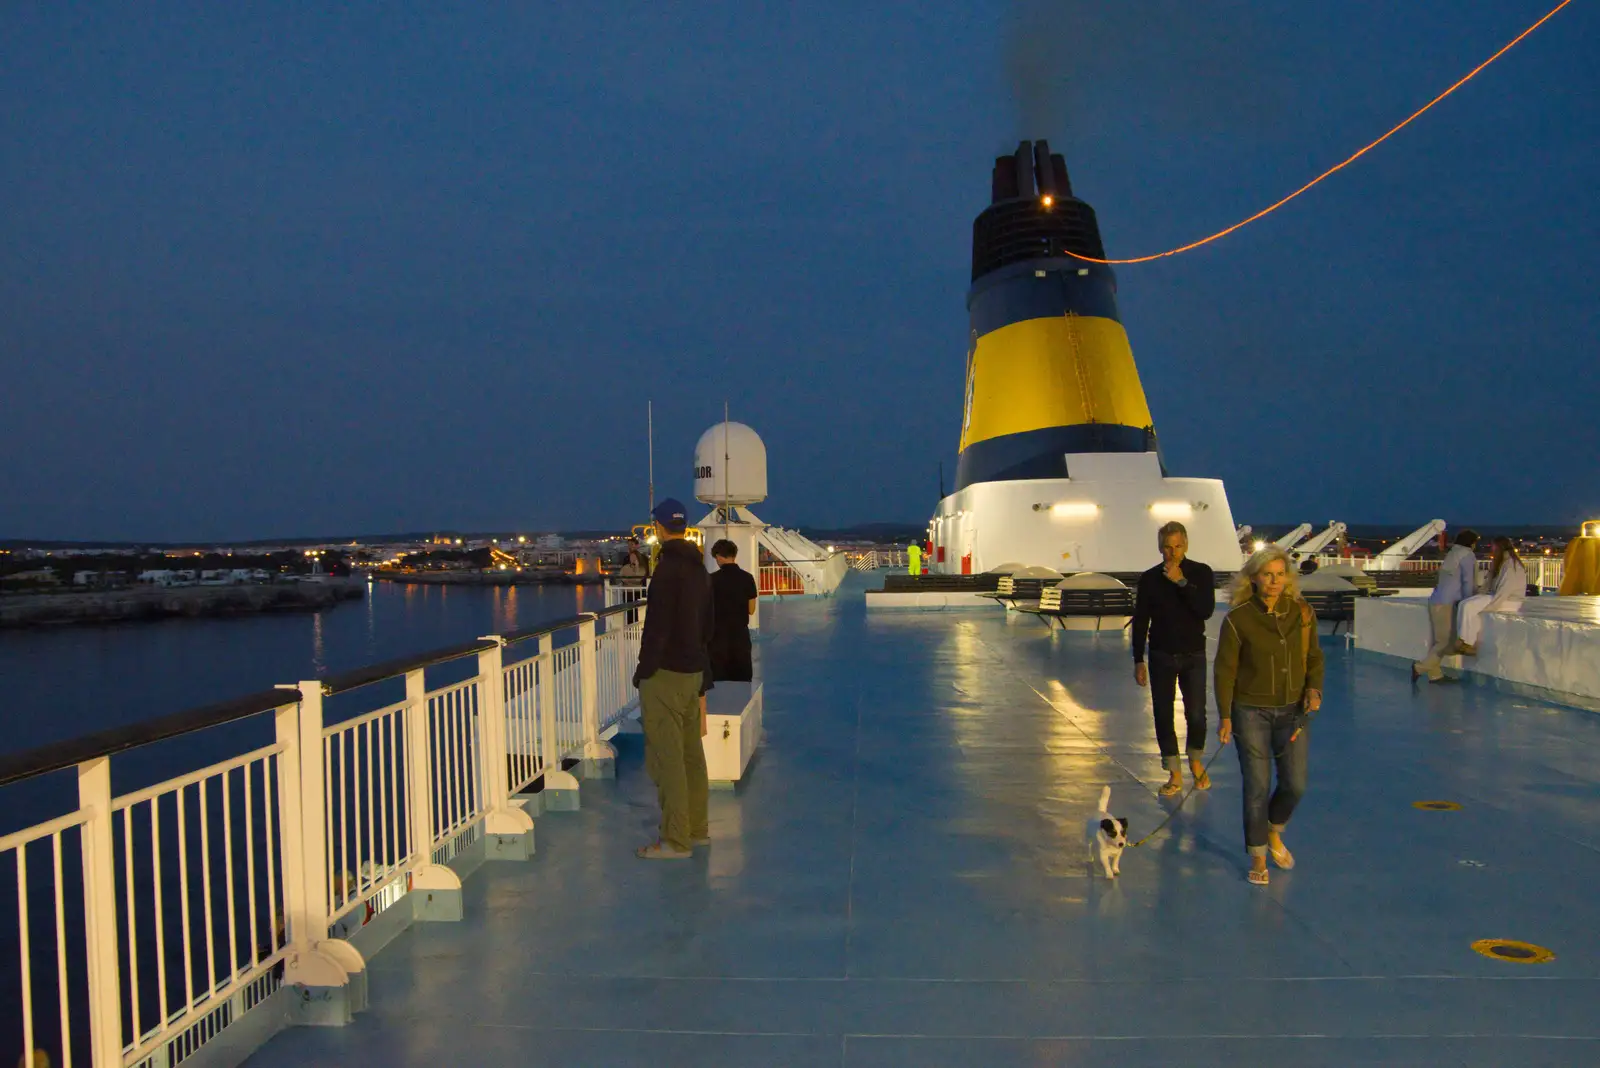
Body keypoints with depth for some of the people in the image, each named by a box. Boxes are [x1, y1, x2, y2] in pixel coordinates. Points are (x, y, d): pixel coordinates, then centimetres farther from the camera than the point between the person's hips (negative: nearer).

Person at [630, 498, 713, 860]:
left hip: (665, 674, -9)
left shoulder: (668, 568, -15)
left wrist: (644, 670, -12)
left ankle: (675, 841, -2)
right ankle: (697, 828, 24)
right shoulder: (700, 569, 14)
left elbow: (657, 626, -19)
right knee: (691, 753, 15)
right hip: (692, 672, 9)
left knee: (666, 758, -5)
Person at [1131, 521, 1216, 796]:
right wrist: (1138, 661, 0)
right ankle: (1175, 773, 14)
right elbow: (1140, 622, 2)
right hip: (1162, 657, 1)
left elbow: (1206, 610, -16)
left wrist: (1182, 582, -21)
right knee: (1163, 715, 2)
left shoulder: (1201, 573, -3)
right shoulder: (1149, 578, -1)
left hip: (1194, 655, -1)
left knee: (1196, 714, -1)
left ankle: (1197, 763, 26)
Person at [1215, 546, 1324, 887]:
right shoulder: (1238, 619, -10)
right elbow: (1225, 669, -6)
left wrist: (1314, 689, -7)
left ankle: (1274, 833, 34)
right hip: (1251, 712, -3)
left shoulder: (1302, 613, -1)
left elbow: (1313, 656, 11)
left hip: (1292, 711, 3)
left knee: (1295, 784, 3)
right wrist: (1224, 716, -9)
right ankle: (1258, 858, 18)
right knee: (1257, 787, 1)